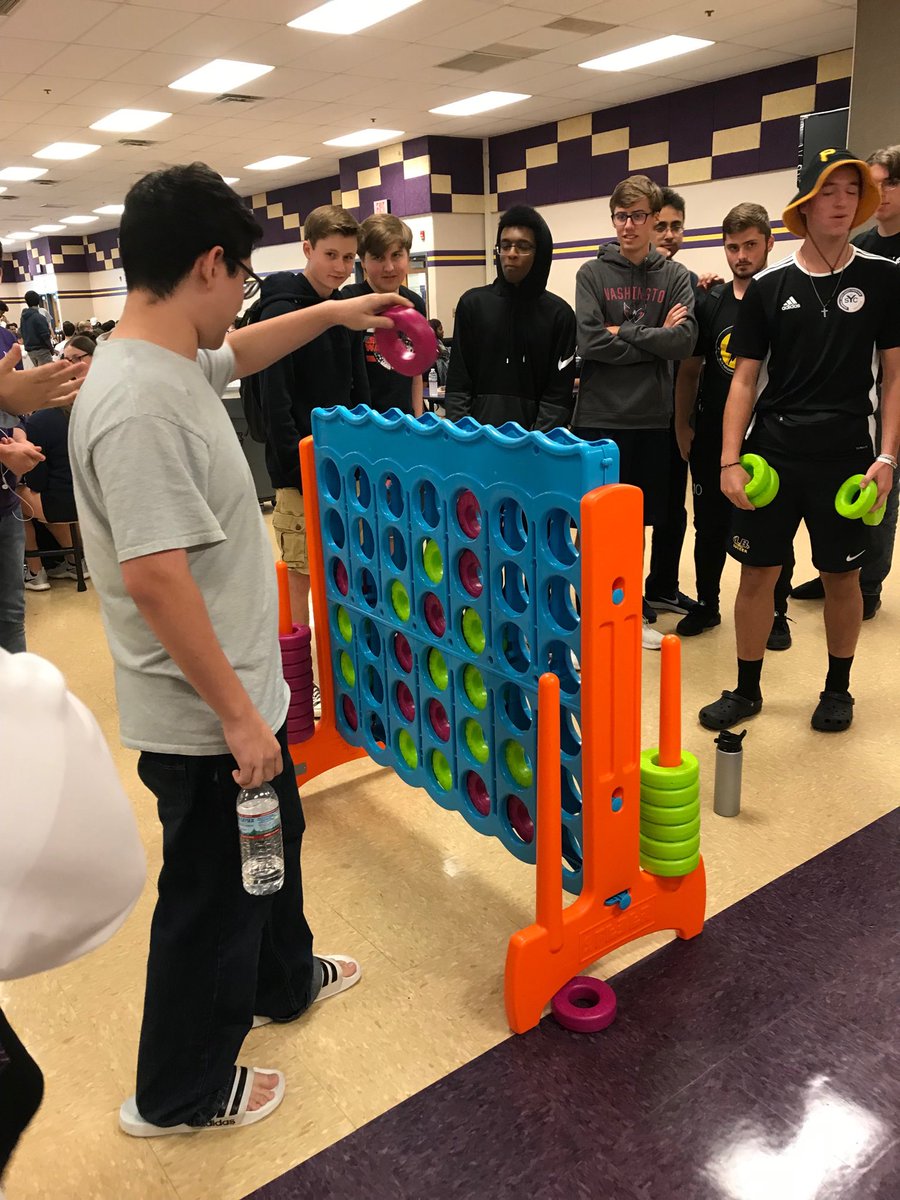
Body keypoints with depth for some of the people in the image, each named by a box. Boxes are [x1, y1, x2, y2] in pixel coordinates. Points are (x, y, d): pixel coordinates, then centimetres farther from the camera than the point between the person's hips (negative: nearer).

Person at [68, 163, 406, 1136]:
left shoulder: (173, 362, 3)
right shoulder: (141, 403, -27)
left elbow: (239, 353, 26)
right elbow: (153, 578, -31)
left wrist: (332, 313, 23)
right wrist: (238, 715, -25)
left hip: (240, 689, 10)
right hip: (205, 716, -10)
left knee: (268, 845, 28)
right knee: (213, 893, 10)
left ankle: (283, 980, 54)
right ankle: (179, 1092, 35)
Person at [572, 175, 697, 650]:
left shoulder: (675, 276, 7)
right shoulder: (592, 273, 2)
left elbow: (684, 341, -8)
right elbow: (590, 342, -11)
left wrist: (624, 332, -10)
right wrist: (654, 341, -9)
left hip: (652, 417, 2)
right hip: (600, 416, -2)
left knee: (637, 520, 11)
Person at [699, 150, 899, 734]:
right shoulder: (768, 286, 3)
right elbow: (745, 379, 4)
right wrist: (730, 460, -4)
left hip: (845, 456, 0)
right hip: (771, 453, 1)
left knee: (842, 576, 9)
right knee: (758, 572, 5)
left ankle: (838, 687, 29)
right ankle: (747, 689, 21)